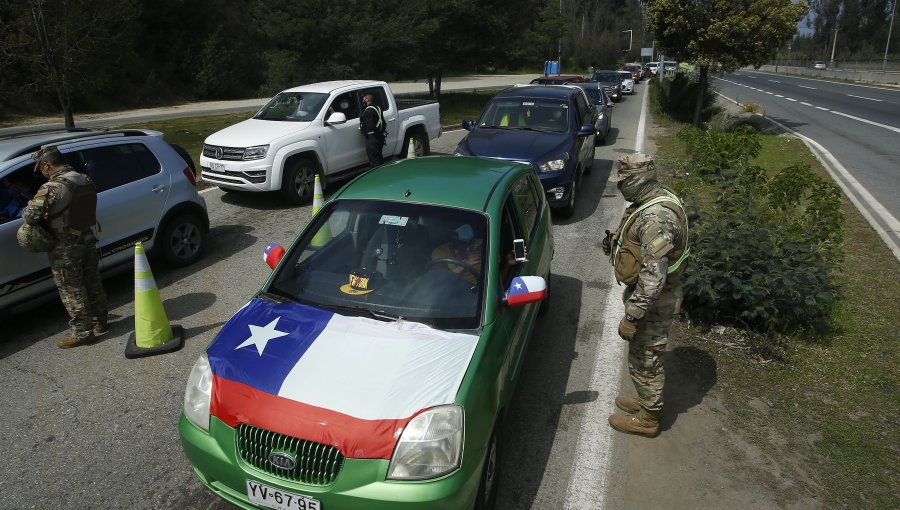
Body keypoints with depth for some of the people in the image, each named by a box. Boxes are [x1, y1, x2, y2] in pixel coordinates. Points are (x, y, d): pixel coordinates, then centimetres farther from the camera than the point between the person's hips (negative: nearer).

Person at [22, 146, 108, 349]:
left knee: (72, 291, 4)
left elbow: (30, 217, -19)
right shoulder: (86, 180, 3)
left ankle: (82, 333, 12)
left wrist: (27, 208, 4)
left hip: (65, 248, -7)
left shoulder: (50, 188, -20)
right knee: (92, 283, 17)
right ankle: (100, 323, 29)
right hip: (87, 239, 7)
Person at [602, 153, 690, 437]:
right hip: (651, 294, 10)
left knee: (645, 360, 7)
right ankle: (647, 401, 43)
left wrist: (631, 316, -26)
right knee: (644, 356, 24)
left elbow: (653, 277, -31)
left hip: (654, 300, -10)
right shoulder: (653, 201, 3)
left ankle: (647, 419, 26)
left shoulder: (655, 217, -30)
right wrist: (616, 243, 5)